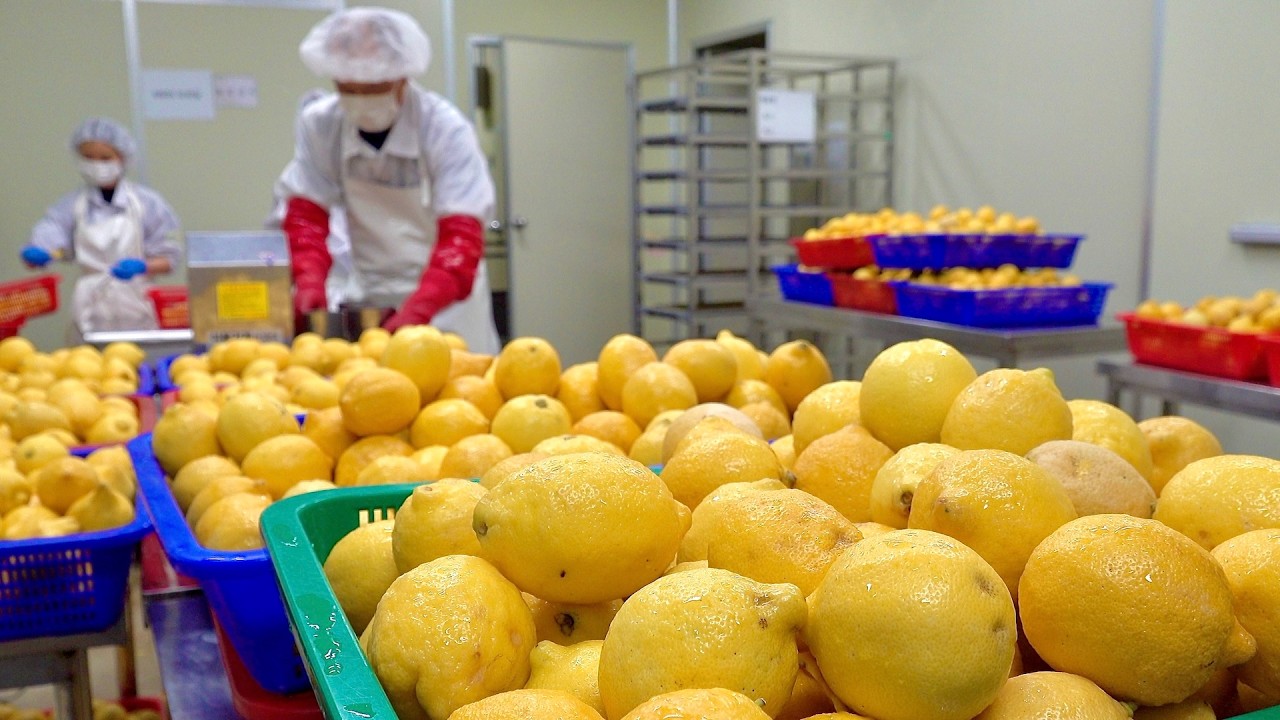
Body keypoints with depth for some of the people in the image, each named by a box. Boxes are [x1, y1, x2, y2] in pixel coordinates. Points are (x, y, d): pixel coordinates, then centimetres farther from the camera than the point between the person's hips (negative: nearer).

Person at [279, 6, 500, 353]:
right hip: (368, 298, 3)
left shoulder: (446, 130, -19)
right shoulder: (319, 124, -9)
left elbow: (461, 235, -24)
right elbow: (306, 214, -6)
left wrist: (418, 309, -38)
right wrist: (309, 282, -25)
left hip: (445, 298, -3)